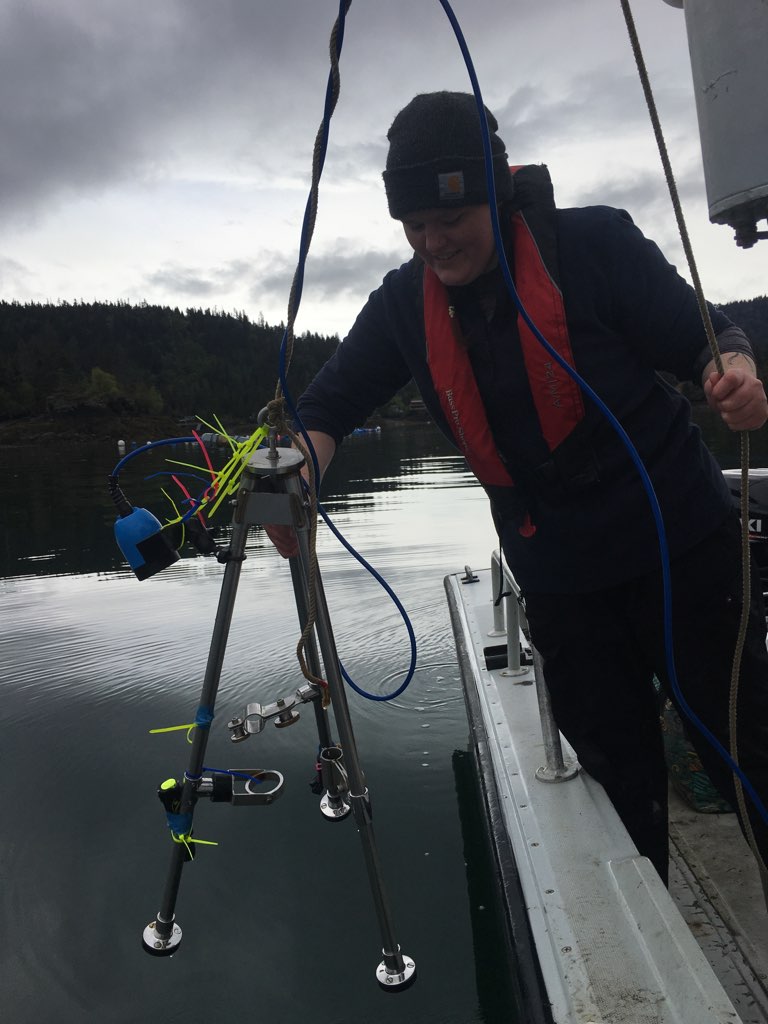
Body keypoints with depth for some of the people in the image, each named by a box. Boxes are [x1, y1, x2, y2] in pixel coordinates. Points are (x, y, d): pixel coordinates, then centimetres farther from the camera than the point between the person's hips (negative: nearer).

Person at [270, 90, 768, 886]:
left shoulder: (594, 245, -12)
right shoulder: (405, 304, -2)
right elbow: (329, 403, -1)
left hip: (680, 545, -3)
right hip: (558, 575, 3)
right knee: (616, 771, 17)